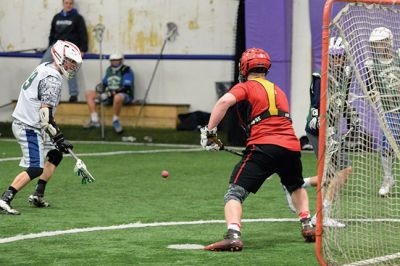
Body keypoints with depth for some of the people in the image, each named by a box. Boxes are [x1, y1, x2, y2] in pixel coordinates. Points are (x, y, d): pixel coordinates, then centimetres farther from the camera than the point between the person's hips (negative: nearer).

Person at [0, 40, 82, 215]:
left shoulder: (44, 68, 12)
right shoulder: (52, 79, -18)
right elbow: (45, 113, -23)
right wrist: (59, 139, -21)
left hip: (24, 122, 10)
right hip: (29, 127, -10)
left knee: (55, 155, 18)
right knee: (35, 169, -15)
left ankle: (38, 196, 18)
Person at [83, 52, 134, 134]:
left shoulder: (126, 71, -10)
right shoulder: (109, 70, 13)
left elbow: (126, 88, -21)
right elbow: (104, 84, 20)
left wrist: (110, 93, -28)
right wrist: (100, 87, -6)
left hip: (125, 95, -8)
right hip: (109, 96, 8)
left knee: (118, 97, -44)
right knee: (89, 93, 0)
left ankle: (115, 121, -21)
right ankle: (94, 120, -6)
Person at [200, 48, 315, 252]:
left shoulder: (246, 87, 9)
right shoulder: (279, 91, 28)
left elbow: (225, 101, -10)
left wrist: (209, 131, -5)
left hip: (263, 146, -5)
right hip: (291, 146, 6)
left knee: (235, 193, -7)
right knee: (297, 187, 35)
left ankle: (233, 236, -27)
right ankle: (308, 226, 32)